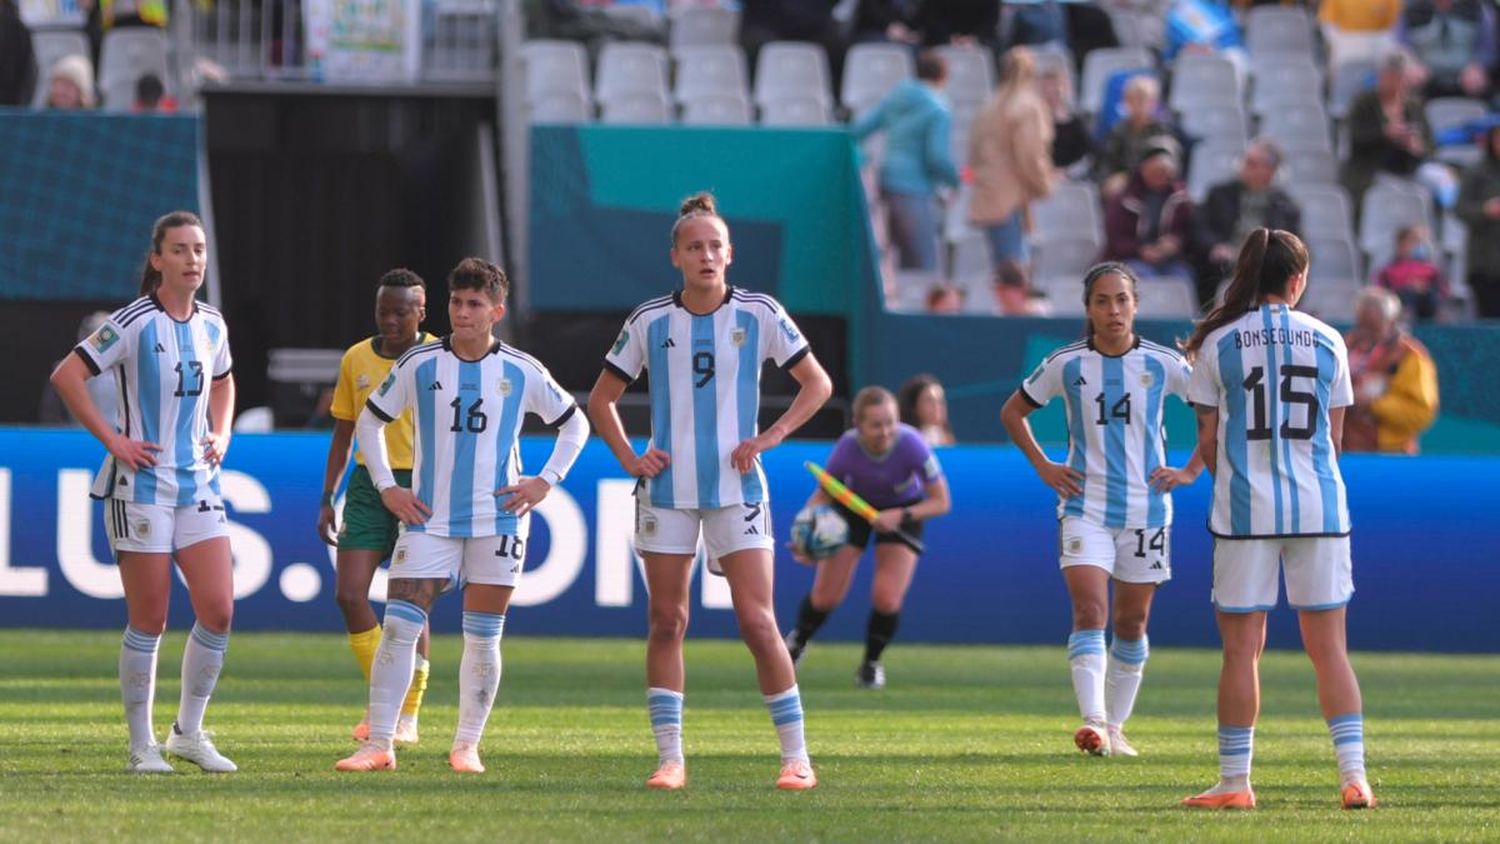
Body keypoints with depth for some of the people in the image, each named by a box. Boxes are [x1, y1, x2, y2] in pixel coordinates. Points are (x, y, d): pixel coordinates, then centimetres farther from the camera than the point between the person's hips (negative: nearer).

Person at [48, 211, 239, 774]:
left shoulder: (211, 325, 8)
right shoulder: (135, 322, -12)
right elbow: (66, 376, -15)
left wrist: (221, 433, 12)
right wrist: (111, 439, -16)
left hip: (199, 484, 6)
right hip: (141, 488, -6)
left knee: (218, 611, -2)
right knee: (149, 622, -3)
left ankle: (189, 732, 14)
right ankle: (141, 745, 9)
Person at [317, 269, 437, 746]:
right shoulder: (356, 359, 7)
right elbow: (343, 435, 15)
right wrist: (326, 500, 11)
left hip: (421, 487, -4)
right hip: (367, 486, 4)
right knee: (349, 594, -6)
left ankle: (408, 715, 10)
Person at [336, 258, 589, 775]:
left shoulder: (521, 372, 0)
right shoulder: (420, 365, 1)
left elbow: (574, 425, 13)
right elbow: (369, 422, 12)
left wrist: (546, 482, 3)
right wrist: (386, 487, 4)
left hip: (499, 519, 0)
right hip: (429, 518, 0)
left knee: (483, 637, 3)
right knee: (399, 626, -9)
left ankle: (467, 746, 13)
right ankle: (379, 744, -7)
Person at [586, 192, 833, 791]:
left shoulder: (759, 314, -1)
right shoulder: (650, 322, 2)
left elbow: (817, 384, 6)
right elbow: (601, 399, 12)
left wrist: (771, 437, -6)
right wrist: (629, 459, -1)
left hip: (736, 488, -2)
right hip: (667, 489, 2)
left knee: (757, 622, -8)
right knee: (667, 622, 0)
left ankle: (796, 756, -1)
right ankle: (670, 758, 5)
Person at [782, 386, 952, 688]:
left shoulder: (911, 445, -34)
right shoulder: (847, 449, -32)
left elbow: (941, 502, -22)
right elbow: (822, 495, -15)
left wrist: (900, 516, -37)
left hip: (903, 511, -1)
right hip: (852, 505, 1)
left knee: (887, 598, -15)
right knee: (826, 596, -1)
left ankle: (872, 664, 14)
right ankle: (798, 641, 34)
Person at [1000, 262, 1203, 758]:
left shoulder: (1162, 364, -2)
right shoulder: (1066, 365, -2)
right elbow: (1013, 411, 13)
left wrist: (1192, 471, 3)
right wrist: (1043, 467, 4)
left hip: (1146, 508, 1)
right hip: (1085, 507, -1)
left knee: (1132, 624, 8)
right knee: (1089, 613, -17)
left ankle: (1116, 726, 20)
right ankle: (1093, 721, -28)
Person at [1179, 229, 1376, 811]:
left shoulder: (1218, 343, -1)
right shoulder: (1327, 341, 4)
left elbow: (1208, 442, 1)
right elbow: (1333, 435, 9)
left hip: (1246, 507, -1)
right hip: (1319, 506, 2)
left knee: (1241, 649, 3)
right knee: (1329, 648, 5)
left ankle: (1235, 781, 4)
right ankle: (1353, 776, -2)